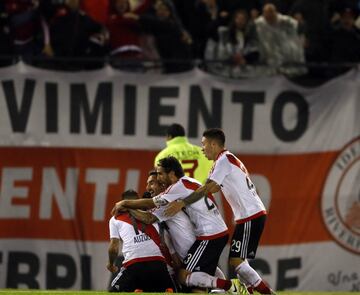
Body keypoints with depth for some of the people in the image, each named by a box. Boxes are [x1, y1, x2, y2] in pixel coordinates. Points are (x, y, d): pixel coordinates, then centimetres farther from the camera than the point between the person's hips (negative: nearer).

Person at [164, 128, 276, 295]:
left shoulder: (224, 160, -9)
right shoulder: (229, 159, 21)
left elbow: (208, 188, -18)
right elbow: (214, 188, 20)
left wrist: (182, 203, -21)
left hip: (250, 217, -10)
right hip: (254, 214, 10)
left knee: (236, 260, -12)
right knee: (237, 261, 11)